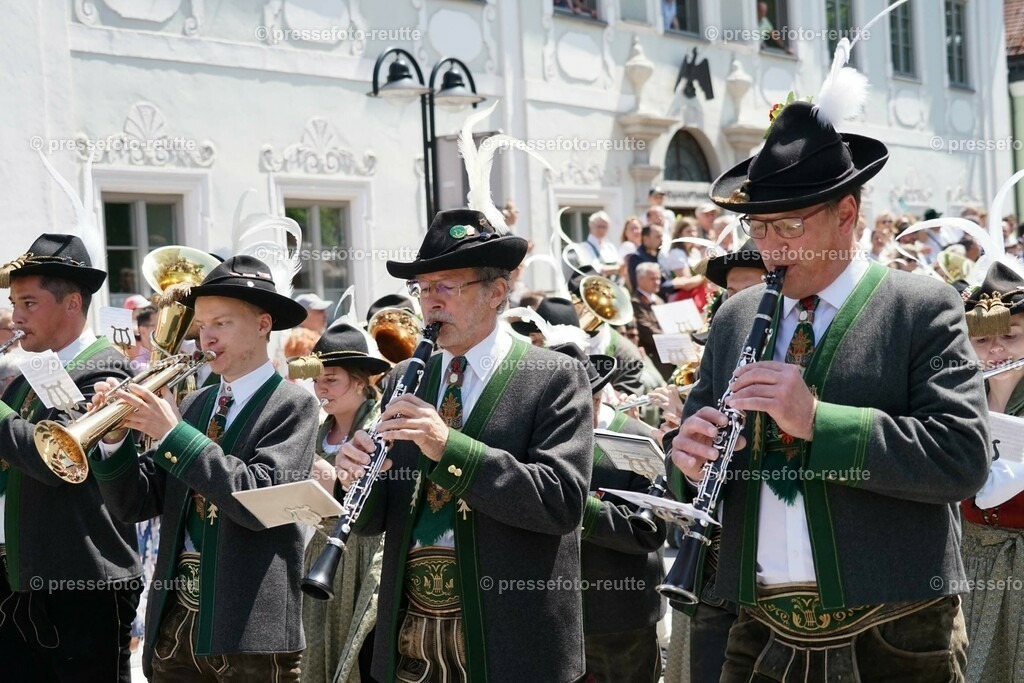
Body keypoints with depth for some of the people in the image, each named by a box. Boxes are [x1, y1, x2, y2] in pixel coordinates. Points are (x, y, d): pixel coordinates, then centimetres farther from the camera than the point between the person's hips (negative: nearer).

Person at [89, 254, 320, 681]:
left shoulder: (294, 406, -5)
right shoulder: (194, 404, 11)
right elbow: (134, 505, 8)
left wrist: (172, 434, -20)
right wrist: (113, 437, -9)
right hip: (174, 624, 5)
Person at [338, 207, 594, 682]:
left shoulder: (555, 380, -5)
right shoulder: (402, 383, 9)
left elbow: (563, 501, -17)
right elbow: (374, 519, 10)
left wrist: (449, 448, -24)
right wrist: (357, 480, -13)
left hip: (510, 640, -4)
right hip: (409, 635, 4)